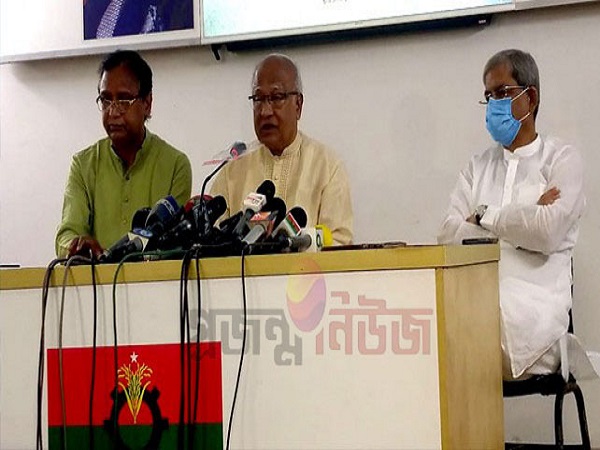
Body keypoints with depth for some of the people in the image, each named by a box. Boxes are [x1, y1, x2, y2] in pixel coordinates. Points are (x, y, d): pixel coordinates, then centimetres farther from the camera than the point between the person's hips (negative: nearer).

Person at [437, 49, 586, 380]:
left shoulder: (562, 159, 9)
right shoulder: (479, 167, 23)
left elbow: (547, 232, -10)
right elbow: (448, 236, 6)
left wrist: (484, 216, 3)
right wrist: (522, 219, -3)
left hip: (533, 305, -4)